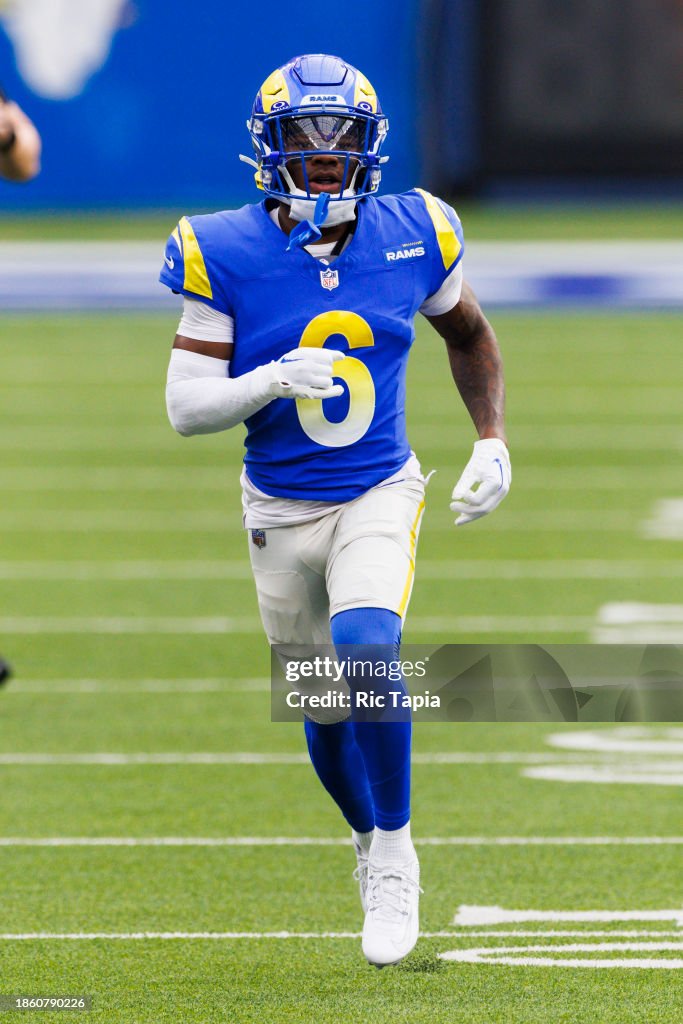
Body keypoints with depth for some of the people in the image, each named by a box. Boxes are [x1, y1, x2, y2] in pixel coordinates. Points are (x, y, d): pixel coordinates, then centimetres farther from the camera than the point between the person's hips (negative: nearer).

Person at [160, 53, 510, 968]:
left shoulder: (410, 237, -6)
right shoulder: (225, 256, -12)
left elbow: (468, 336, 14)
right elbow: (186, 406, -13)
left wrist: (492, 441, 6)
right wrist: (272, 383, -30)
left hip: (380, 494, -1)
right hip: (280, 509, 1)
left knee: (366, 647, -27)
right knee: (326, 712, 10)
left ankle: (395, 854, -10)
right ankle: (370, 839, 41)